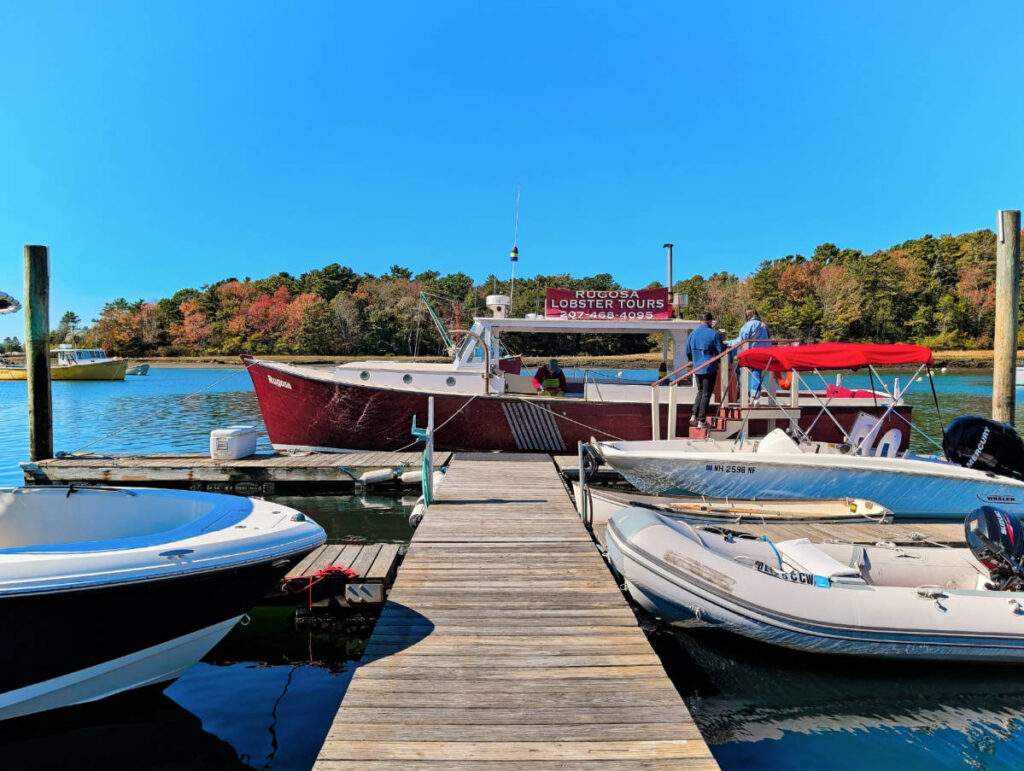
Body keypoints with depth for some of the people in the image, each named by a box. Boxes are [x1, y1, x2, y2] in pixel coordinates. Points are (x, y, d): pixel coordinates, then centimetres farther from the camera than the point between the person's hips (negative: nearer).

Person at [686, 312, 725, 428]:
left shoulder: (692, 334, 5)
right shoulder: (714, 334, -11)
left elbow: (688, 353, 12)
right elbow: (721, 351, -10)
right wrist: (724, 345, 13)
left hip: (697, 369, 5)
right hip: (710, 368, -5)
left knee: (700, 392, 19)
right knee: (706, 394, 2)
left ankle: (694, 415, 5)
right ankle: (701, 421, 3)